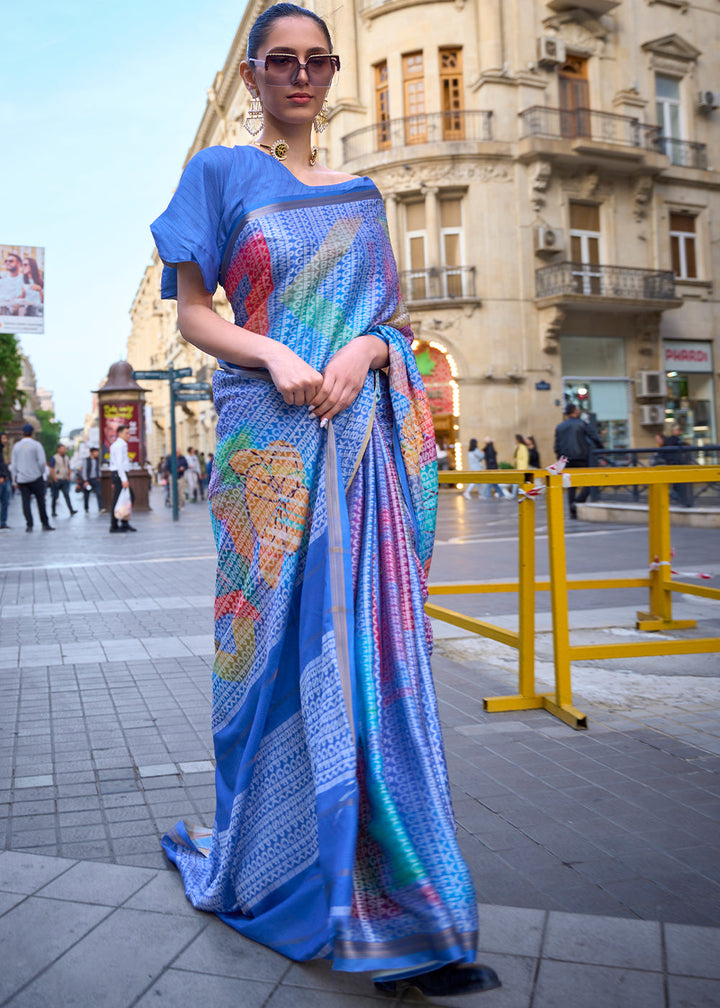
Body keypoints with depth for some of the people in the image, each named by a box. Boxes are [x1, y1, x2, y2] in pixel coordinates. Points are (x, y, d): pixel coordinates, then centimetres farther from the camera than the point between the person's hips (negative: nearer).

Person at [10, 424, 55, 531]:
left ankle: (29, 525, -4)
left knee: (26, 501, 3)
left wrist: (14, 480, 12)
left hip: (21, 479, 3)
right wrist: (41, 473, 5)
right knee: (41, 501, 5)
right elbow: (42, 462, -12)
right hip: (36, 478, -3)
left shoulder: (16, 446, 6)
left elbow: (13, 465, 7)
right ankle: (45, 524, 9)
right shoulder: (36, 445, -5)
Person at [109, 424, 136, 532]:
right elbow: (119, 463, -20)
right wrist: (124, 479, -24)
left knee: (130, 497, 10)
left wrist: (114, 481, 22)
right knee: (118, 500, -7)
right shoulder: (120, 445, -12)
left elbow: (113, 462, 22)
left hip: (116, 474, 10)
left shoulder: (115, 445, 20)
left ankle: (125, 523, 9)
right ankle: (114, 526, -3)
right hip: (120, 474, -10)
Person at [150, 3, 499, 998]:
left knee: (374, 637, -1)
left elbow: (396, 313, 16)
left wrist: (367, 350, -7)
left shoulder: (361, 195, 20)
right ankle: (271, 863, 19)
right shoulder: (220, 173, 10)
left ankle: (392, 890, 9)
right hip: (271, 434, -3)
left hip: (365, 435, 3)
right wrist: (276, 356, -15)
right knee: (286, 636, -1)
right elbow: (193, 312, 2)